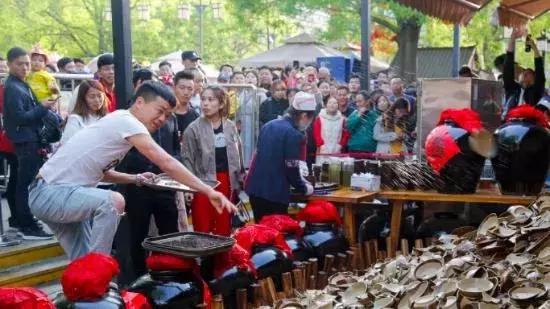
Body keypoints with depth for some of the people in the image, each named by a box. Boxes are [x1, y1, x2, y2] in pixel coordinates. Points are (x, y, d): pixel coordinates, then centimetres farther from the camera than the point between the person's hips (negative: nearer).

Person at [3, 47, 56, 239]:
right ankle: (29, 227, -3)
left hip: (31, 140, 10)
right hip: (26, 142, -10)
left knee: (24, 183, 16)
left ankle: (20, 220, 25)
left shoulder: (21, 85, 16)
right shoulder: (12, 88, -12)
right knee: (27, 184, -7)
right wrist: (42, 107, -14)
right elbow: (20, 117, -18)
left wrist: (44, 106, 4)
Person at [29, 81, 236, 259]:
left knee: (84, 261, 16)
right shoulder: (126, 121, -18)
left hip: (51, 194, 10)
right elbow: (166, 163, -24)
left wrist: (136, 179, 10)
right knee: (113, 201, -29)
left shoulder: (120, 123, 12)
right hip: (49, 192, -10)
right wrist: (208, 191, -23)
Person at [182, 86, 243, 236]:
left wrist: (239, 182, 12)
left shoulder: (231, 127, 5)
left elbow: (237, 156, 13)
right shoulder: (194, 128, -7)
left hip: (226, 182, 4)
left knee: (224, 228, 12)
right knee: (203, 229, 1)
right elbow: (187, 160, -6)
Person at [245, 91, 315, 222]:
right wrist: (304, 188, 4)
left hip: (255, 187, 8)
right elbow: (291, 168, -15)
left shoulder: (269, 125, 10)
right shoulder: (295, 135, -14)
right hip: (275, 193, -7)